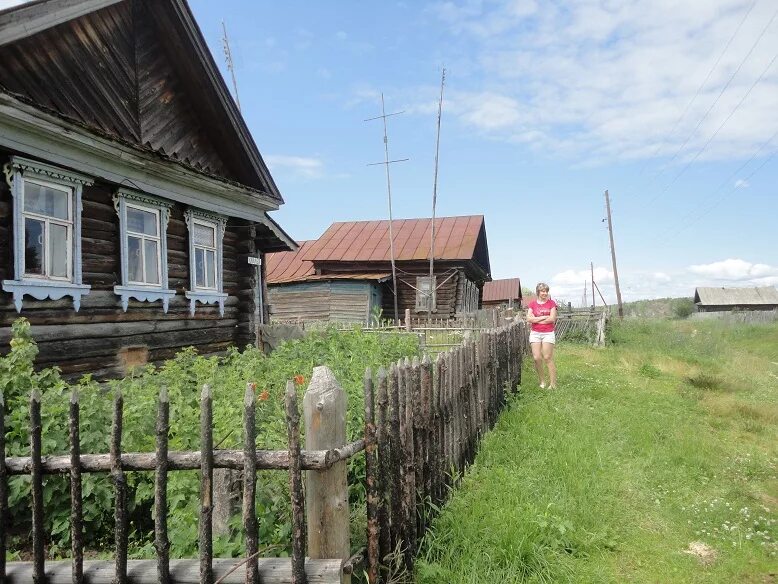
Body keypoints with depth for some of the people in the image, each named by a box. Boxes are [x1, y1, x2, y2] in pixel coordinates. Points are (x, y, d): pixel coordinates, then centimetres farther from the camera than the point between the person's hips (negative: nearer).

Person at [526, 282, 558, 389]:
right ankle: (542, 380, 13)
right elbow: (529, 319, -4)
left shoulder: (551, 303, 3)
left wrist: (536, 320, -5)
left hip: (548, 333, -2)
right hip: (535, 333, 2)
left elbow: (552, 318, -8)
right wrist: (544, 317, -9)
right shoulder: (532, 303, 6)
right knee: (536, 358, -4)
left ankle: (553, 384, 1)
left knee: (548, 358, -5)